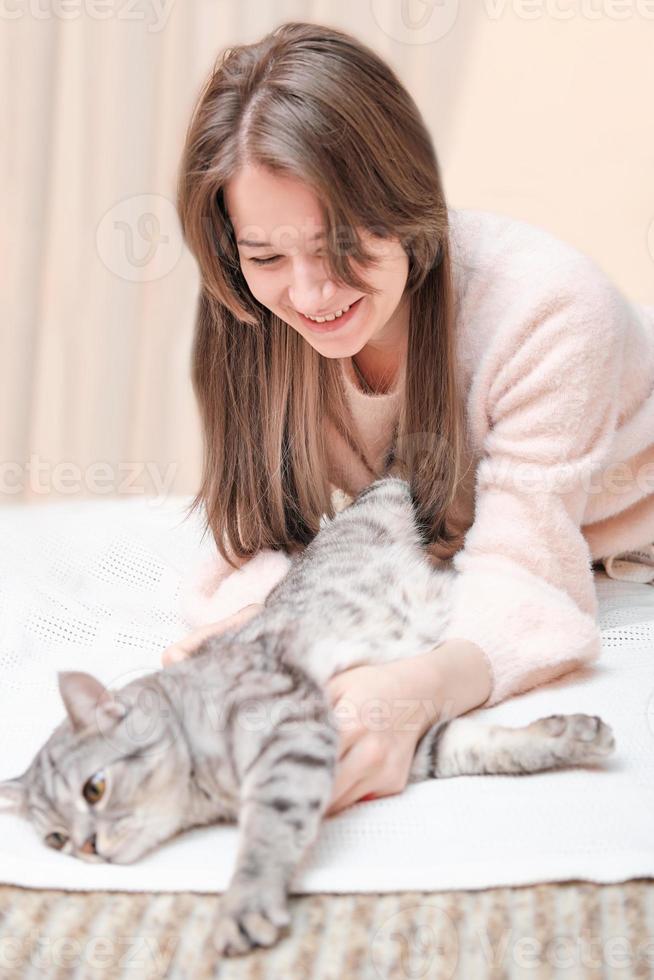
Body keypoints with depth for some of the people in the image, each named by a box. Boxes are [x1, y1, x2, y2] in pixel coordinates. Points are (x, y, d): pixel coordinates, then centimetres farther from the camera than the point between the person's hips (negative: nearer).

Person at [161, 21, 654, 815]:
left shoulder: (546, 307, -36)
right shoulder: (263, 313, -22)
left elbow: (520, 577, -38)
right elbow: (274, 529, -17)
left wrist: (419, 688, -58)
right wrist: (250, 624, -39)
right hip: (433, 545, 6)